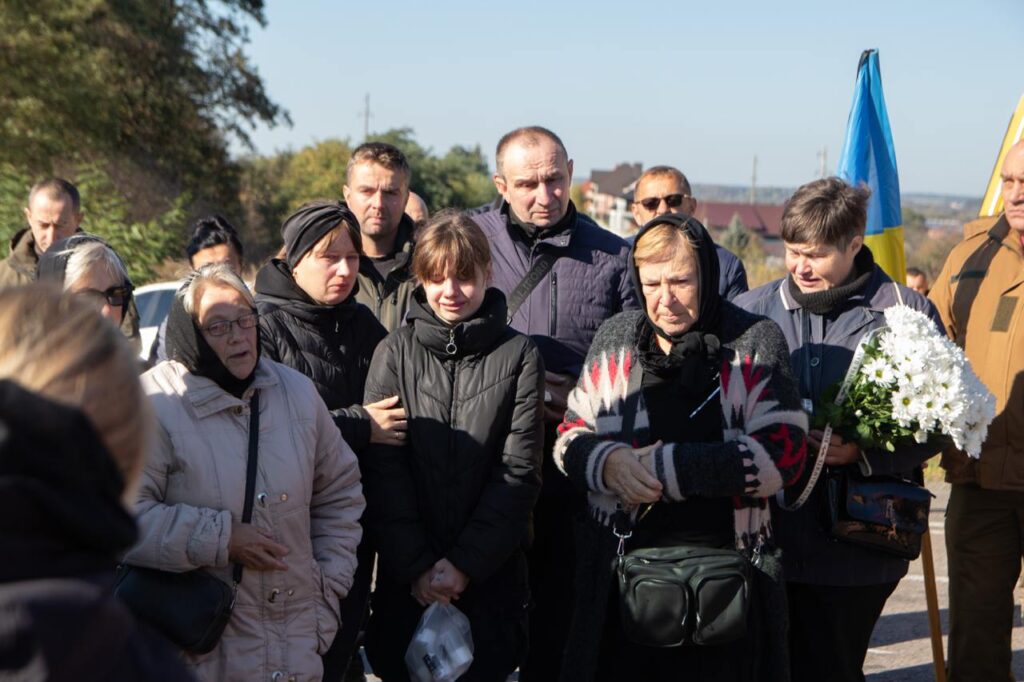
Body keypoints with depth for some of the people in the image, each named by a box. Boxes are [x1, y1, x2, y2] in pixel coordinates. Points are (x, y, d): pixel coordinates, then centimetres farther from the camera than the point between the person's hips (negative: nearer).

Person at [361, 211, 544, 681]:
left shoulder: (519, 356, 0)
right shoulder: (395, 353, 1)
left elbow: (520, 471, -4)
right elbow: (382, 468, -4)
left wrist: (465, 563, -11)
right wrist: (415, 565, -12)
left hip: (491, 573, -1)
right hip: (406, 580, 1)